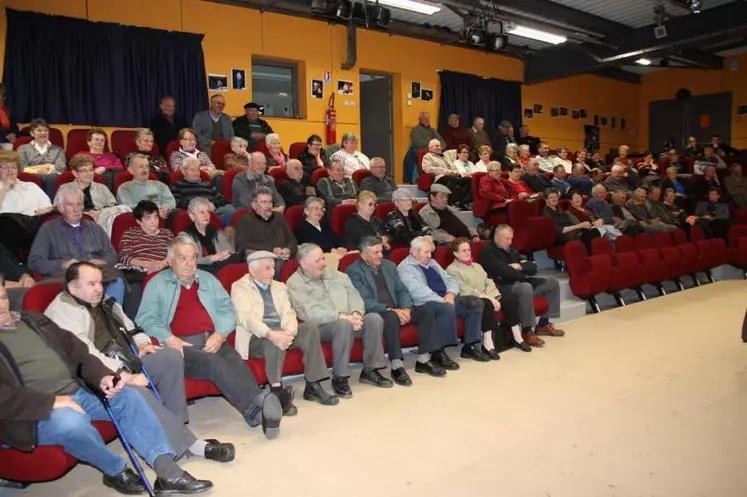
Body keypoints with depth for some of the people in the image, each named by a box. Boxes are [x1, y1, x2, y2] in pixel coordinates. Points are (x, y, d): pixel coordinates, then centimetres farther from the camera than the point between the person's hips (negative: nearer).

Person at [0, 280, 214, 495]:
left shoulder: (34, 321, 16)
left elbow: (77, 352, 13)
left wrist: (103, 376, -5)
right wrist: (52, 401, -24)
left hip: (78, 392, 7)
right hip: (35, 413, -7)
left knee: (129, 396, -11)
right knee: (72, 421, -36)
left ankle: (168, 471, -14)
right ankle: (116, 471, -7)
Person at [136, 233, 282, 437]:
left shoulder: (209, 279, 24)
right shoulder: (157, 284, 15)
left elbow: (227, 310, 17)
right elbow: (145, 318, 4)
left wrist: (220, 334, -3)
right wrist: (168, 338, -13)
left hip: (213, 342, 4)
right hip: (182, 347, -3)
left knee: (236, 362, -31)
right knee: (214, 363, -35)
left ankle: (257, 410, -50)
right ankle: (257, 403, -51)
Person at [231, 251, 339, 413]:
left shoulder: (279, 287, 17)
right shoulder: (240, 287, 0)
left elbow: (289, 313, 5)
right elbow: (246, 317, -16)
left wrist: (289, 332, -20)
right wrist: (271, 333, -34)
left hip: (280, 332, 5)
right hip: (256, 337, -5)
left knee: (310, 327, -20)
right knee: (274, 339, -37)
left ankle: (313, 386, -17)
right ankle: (277, 392, -35)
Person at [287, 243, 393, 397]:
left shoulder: (336, 275, 17)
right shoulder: (295, 283, -4)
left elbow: (354, 295, 10)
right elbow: (310, 312, -16)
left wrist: (356, 313, -13)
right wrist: (342, 317, -23)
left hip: (348, 320, 6)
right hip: (321, 326, -6)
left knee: (374, 318, -20)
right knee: (343, 325, -36)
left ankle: (370, 370, -8)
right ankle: (339, 378, -22)